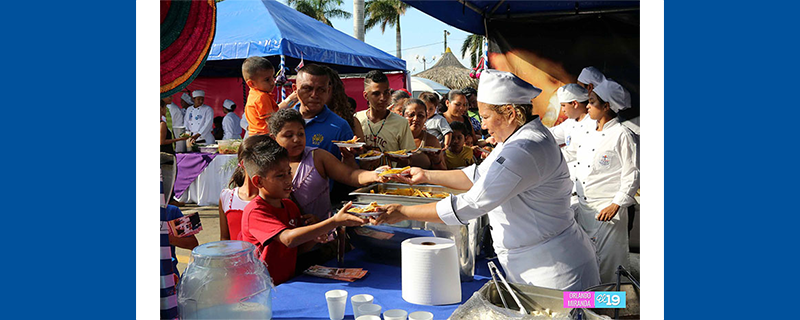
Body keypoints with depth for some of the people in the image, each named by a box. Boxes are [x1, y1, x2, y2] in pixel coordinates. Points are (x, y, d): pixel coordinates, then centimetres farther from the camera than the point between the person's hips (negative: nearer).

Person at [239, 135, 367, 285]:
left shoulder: (290, 206, 11)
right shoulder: (254, 211, -15)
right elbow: (288, 239, -29)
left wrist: (314, 238, -4)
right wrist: (335, 222, -33)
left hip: (288, 282, 7)